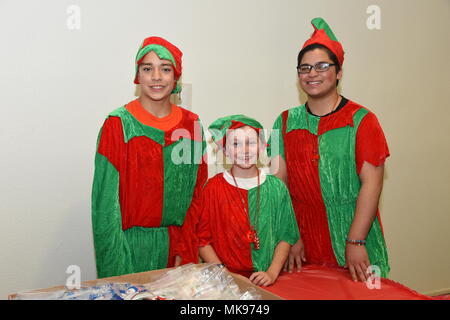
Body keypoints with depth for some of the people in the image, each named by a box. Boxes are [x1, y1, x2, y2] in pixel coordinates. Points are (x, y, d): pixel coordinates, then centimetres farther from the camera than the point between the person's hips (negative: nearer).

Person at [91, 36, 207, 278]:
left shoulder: (191, 124, 3)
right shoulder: (118, 125, -8)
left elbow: (198, 192, 5)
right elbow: (107, 199, -10)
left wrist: (185, 249, -2)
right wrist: (117, 266, -14)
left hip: (180, 243, 4)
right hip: (133, 244, -3)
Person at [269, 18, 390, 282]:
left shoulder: (361, 120, -5)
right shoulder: (286, 122, 4)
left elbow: (371, 183, -10)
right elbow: (279, 182, -1)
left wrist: (355, 242, -16)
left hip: (354, 245, -2)